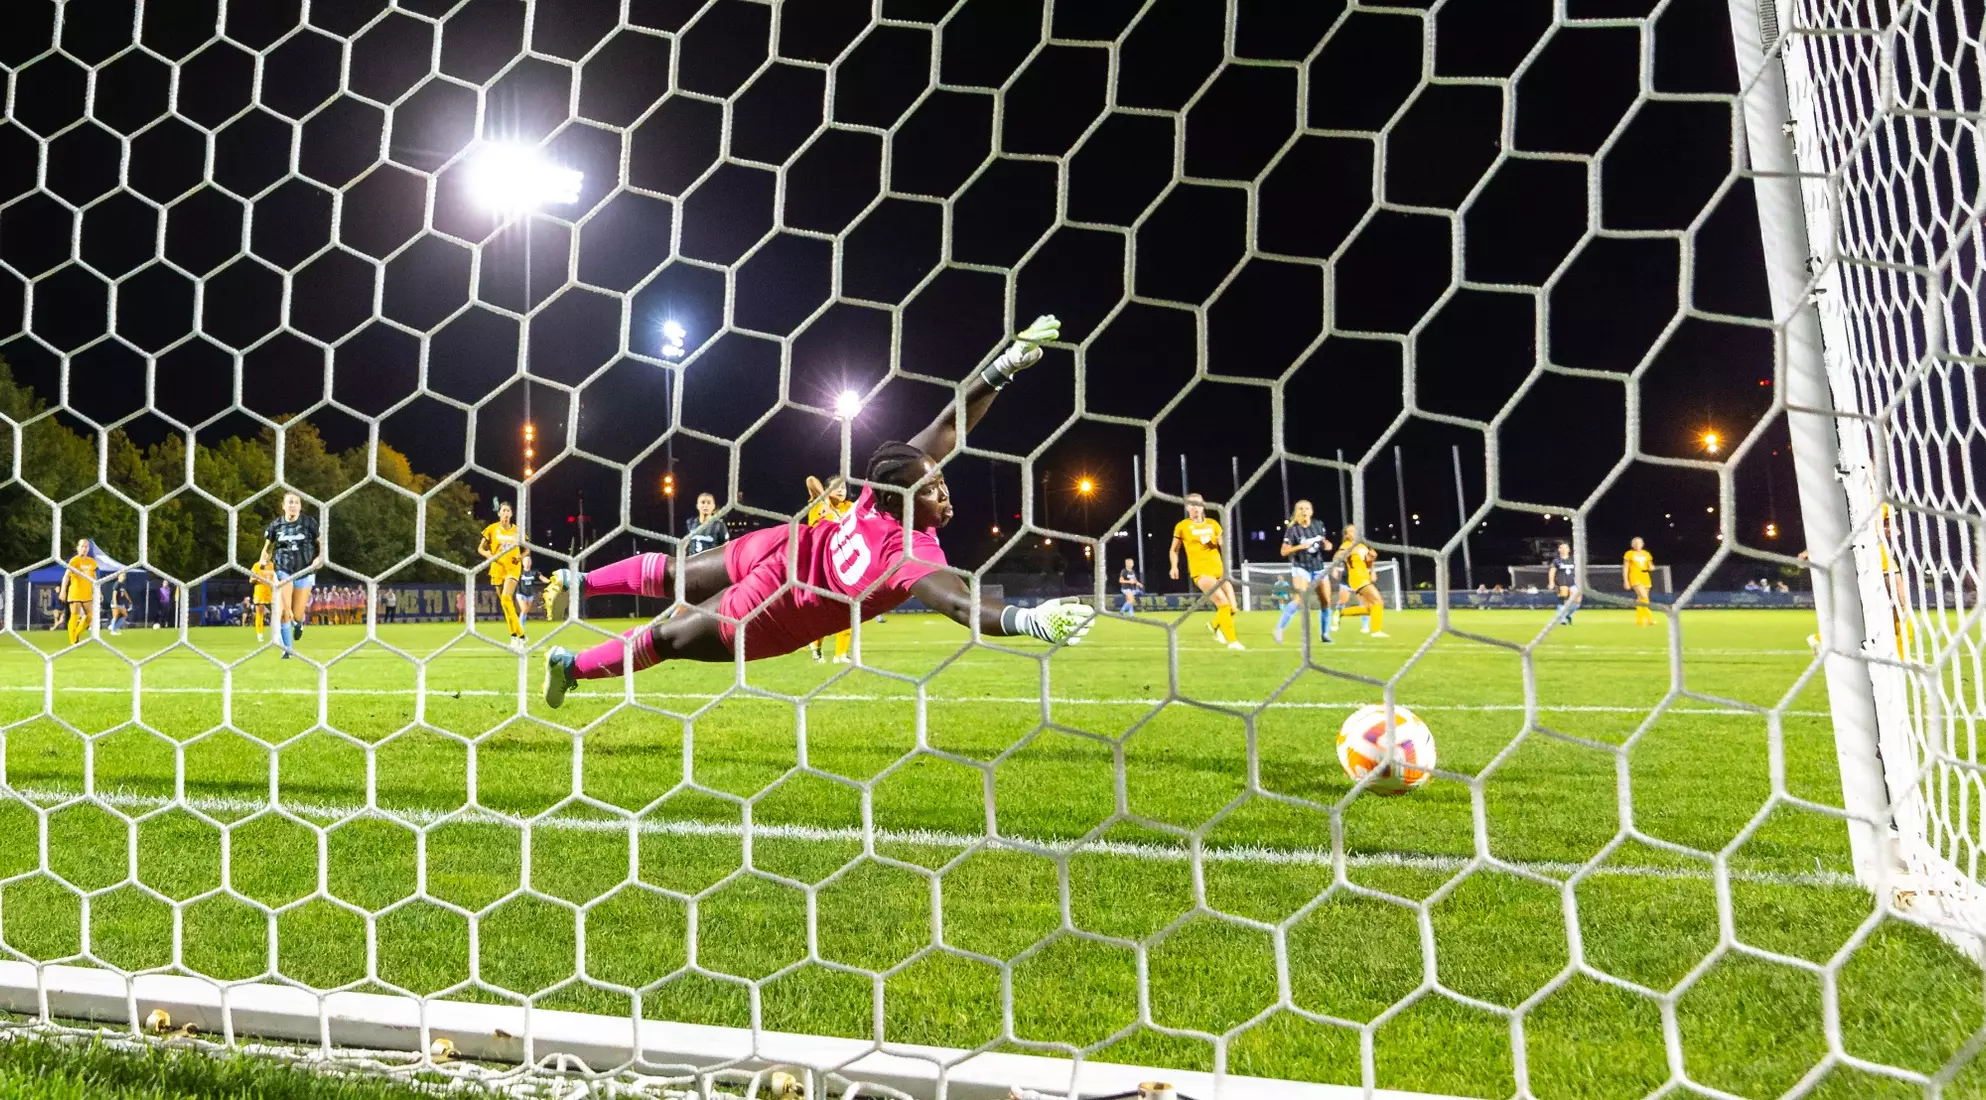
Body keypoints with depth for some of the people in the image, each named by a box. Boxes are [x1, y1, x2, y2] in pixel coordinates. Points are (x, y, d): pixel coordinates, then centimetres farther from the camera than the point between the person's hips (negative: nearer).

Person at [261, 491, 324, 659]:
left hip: (304, 571, 0)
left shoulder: (309, 523, -3)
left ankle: (299, 622, 42)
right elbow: (267, 548, 14)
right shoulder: (275, 525, 2)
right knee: (284, 612, -12)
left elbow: (321, 542, 4)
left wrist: (320, 557, -14)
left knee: (297, 615, 1)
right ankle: (287, 650, 1)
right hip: (283, 571, 1)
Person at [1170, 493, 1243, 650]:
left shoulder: (1213, 524, 10)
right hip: (1200, 572, -4)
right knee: (1223, 602, -22)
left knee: (1232, 607, -2)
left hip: (1218, 569, 4)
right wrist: (1174, 566, -2)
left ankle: (1214, 625, 30)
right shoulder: (1182, 526, 2)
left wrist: (1221, 542, -5)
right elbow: (1174, 550, 12)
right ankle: (1232, 641, -10)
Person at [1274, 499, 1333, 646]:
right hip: (1301, 567, -6)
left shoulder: (1318, 525, 4)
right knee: (1301, 599, -24)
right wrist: (1299, 547, -28)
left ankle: (1324, 634, 19)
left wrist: (1327, 544, -5)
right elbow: (1284, 552, -13)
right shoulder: (1292, 529, -11)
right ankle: (1279, 628, -17)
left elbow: (1324, 543, 19)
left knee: (1326, 601, 4)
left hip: (1318, 567, 6)